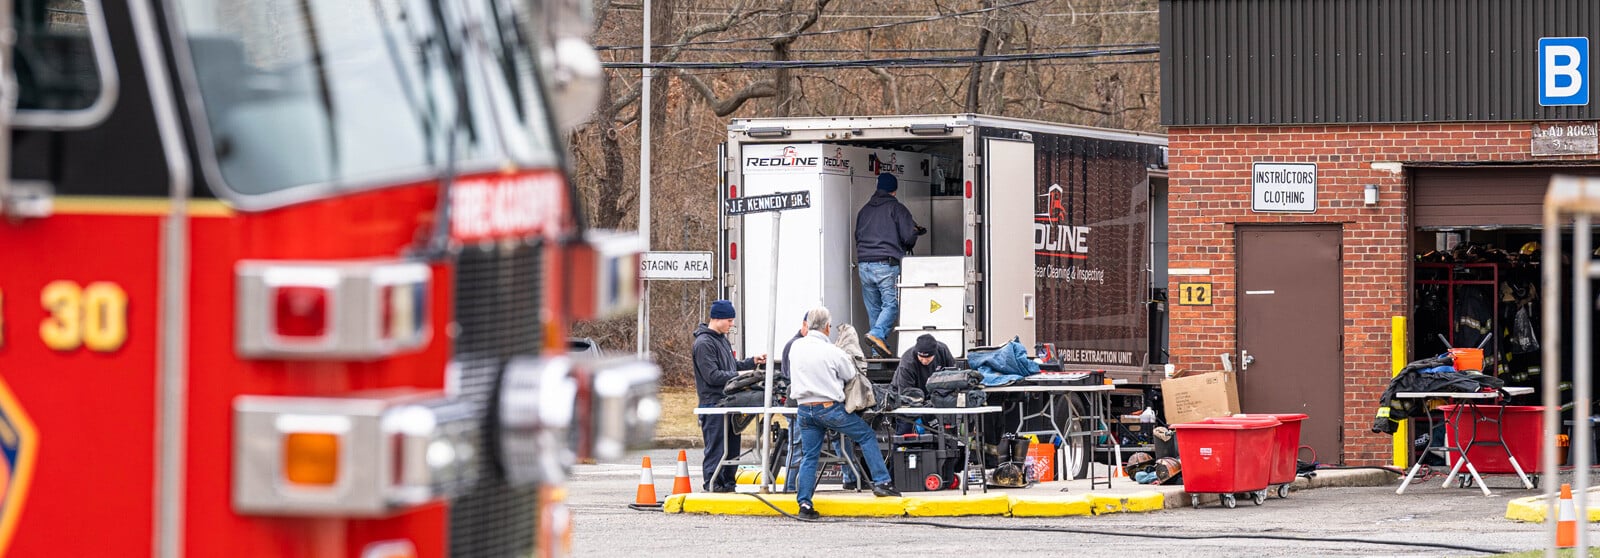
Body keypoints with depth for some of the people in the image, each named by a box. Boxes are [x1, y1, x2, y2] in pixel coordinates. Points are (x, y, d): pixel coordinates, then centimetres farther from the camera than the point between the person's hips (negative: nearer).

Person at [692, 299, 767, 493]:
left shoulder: (722, 338, 17)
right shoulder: (704, 343, -14)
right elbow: (712, 375, -19)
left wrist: (753, 361, 15)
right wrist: (739, 376, -17)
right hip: (713, 402, -9)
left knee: (731, 444, 12)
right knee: (716, 446, -6)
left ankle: (728, 481, 18)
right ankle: (712, 482, -1)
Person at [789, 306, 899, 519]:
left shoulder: (796, 347, 0)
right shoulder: (833, 352, -15)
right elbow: (851, 375, -1)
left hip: (805, 410, 5)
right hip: (829, 408, -4)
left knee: (809, 456, 10)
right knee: (867, 436, 11)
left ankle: (804, 504, 5)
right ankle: (881, 482, 7)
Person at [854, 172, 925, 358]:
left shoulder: (864, 210, 17)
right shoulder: (896, 208, 1)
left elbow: (858, 237, 23)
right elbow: (908, 236, -6)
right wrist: (907, 247, 16)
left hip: (863, 265, 5)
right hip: (886, 264, -5)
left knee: (873, 308, 9)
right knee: (891, 304, -7)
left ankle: (877, 351, 7)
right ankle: (876, 334, -30)